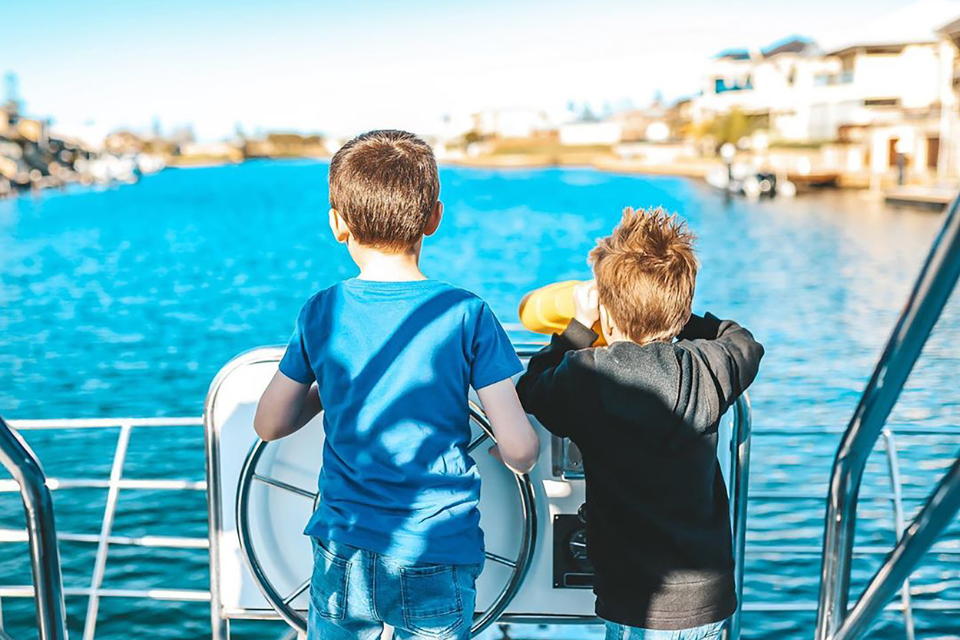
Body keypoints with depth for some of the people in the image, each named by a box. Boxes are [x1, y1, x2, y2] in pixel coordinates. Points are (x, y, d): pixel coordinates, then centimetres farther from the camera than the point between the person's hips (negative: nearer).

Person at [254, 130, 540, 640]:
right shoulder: (466, 315, -12)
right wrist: (520, 457, 9)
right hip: (437, 566, -1)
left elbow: (269, 426, 5)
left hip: (343, 559, 2)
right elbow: (519, 450, -14)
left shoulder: (321, 314, -6)